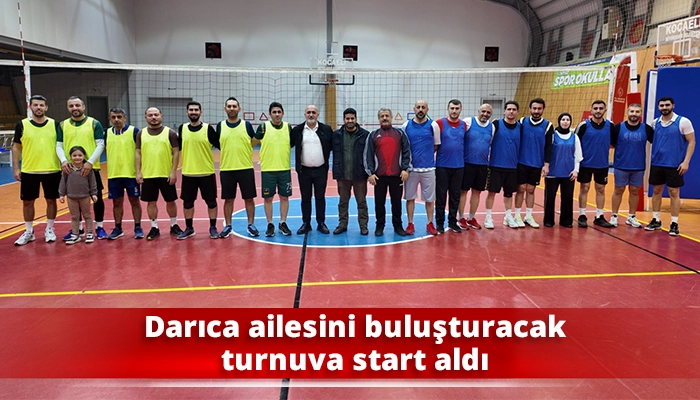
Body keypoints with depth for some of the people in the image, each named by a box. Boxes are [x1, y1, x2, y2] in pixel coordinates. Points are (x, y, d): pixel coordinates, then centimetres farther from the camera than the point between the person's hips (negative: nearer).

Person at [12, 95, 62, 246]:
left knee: (51, 200, 7)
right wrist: (15, 168, 1)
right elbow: (16, 147, 6)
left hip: (52, 170, 0)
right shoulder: (22, 125, 2)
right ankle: (29, 232, 20)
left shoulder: (55, 124, 2)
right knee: (27, 201, 7)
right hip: (28, 171, 0)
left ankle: (49, 230, 22)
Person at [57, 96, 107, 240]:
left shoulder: (94, 123, 0)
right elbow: (59, 146, 7)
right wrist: (63, 161, -12)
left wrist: (90, 162, -17)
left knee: (97, 197, 3)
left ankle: (100, 227, 16)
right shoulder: (63, 125, 8)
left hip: (91, 168, -3)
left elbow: (100, 145, -6)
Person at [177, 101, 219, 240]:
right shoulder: (182, 129, 5)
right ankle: (189, 228, 23)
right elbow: (177, 148, 14)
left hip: (207, 172, -3)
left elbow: (220, 145, -2)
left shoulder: (208, 128, -5)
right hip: (188, 173, 3)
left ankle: (213, 228, 17)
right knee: (187, 202, 9)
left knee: (211, 201, 4)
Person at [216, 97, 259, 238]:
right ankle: (228, 226, 19)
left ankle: (251, 225, 17)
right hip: (226, 169, 1)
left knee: (249, 198, 5)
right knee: (228, 199, 8)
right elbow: (217, 144, 14)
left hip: (246, 168, -1)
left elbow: (254, 143, 10)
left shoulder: (247, 125, 2)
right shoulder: (220, 126, 5)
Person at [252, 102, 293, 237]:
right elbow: (252, 142, 3)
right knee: (268, 198, 4)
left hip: (285, 168, 2)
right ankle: (270, 225, 17)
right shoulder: (264, 127, -4)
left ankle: (283, 223, 20)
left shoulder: (288, 127, 4)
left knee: (284, 197, 7)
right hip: (267, 169, -2)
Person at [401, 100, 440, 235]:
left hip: (428, 168, -1)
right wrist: (408, 157, 3)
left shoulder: (433, 125, 0)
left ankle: (430, 224, 19)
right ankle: (410, 224, 17)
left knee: (429, 198, 6)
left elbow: (436, 145, 8)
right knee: (410, 197, 7)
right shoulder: (406, 125, 3)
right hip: (411, 167, 1)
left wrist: (426, 154, 4)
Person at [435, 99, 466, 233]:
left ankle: (452, 222, 19)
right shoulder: (440, 123, -5)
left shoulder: (464, 125, 7)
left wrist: (461, 158, 7)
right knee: (441, 195, 3)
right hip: (442, 166, -3)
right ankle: (440, 222, 13)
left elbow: (465, 143, 15)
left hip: (459, 166, 3)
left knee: (455, 196, 9)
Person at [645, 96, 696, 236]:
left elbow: (691, 142, -5)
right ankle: (656, 220, 19)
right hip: (656, 164, 4)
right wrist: (652, 157, 5)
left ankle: (674, 224, 8)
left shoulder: (683, 122, -6)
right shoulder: (655, 123, 5)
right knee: (657, 191, 9)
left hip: (674, 165, -4)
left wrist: (686, 161, -13)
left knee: (674, 193, 0)